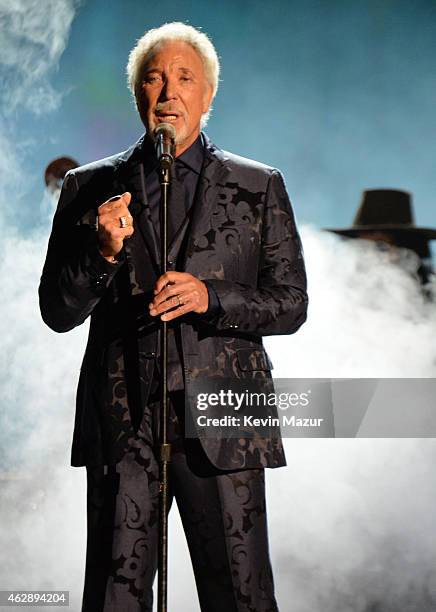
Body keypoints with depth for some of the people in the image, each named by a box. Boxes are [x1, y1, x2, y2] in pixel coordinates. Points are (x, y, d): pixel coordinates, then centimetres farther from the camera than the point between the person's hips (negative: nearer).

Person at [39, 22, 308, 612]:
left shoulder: (259, 187, 8)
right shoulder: (90, 188, 10)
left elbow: (291, 304, 5)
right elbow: (56, 312, 8)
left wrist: (210, 297, -12)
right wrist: (103, 251, -11)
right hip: (121, 422, 1)